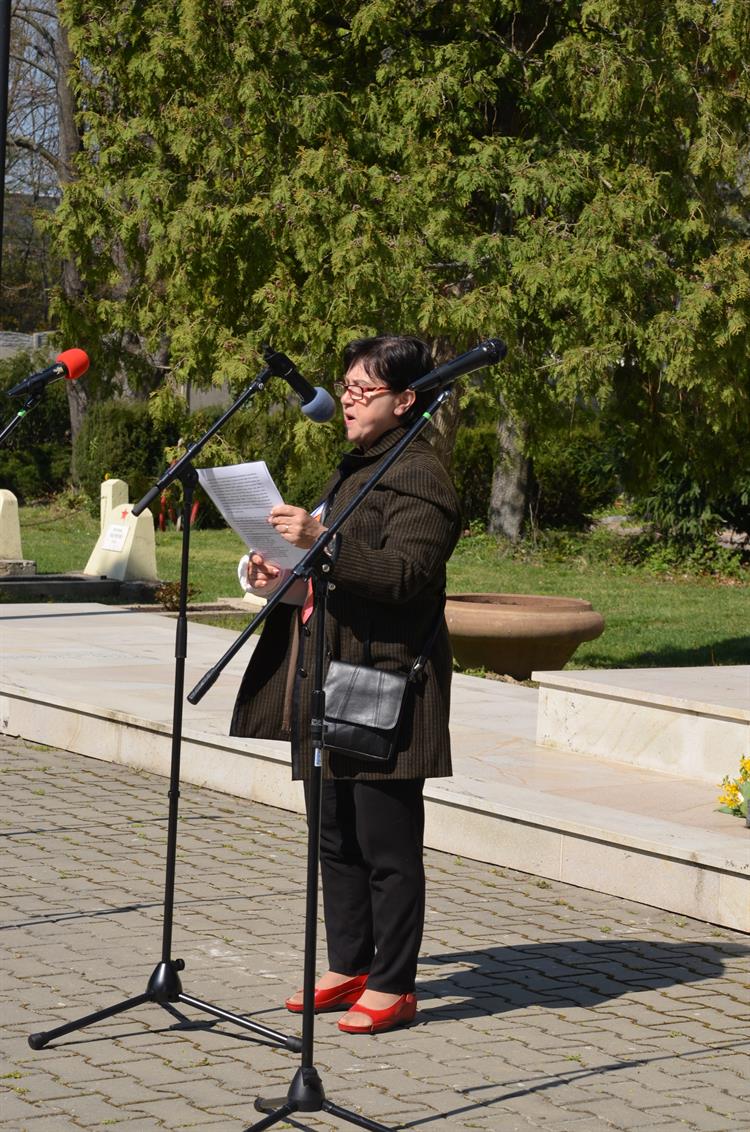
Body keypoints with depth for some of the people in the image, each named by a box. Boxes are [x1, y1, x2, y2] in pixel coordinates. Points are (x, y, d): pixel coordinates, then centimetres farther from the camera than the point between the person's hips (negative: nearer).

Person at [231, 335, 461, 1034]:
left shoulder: (418, 477, -11)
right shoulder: (353, 470, 21)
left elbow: (405, 574, -24)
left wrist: (322, 541, -34)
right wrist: (288, 579, 11)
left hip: (383, 684, -10)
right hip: (329, 678, 10)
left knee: (387, 844, -4)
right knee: (337, 837, 14)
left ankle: (394, 986, 4)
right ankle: (349, 968, 24)